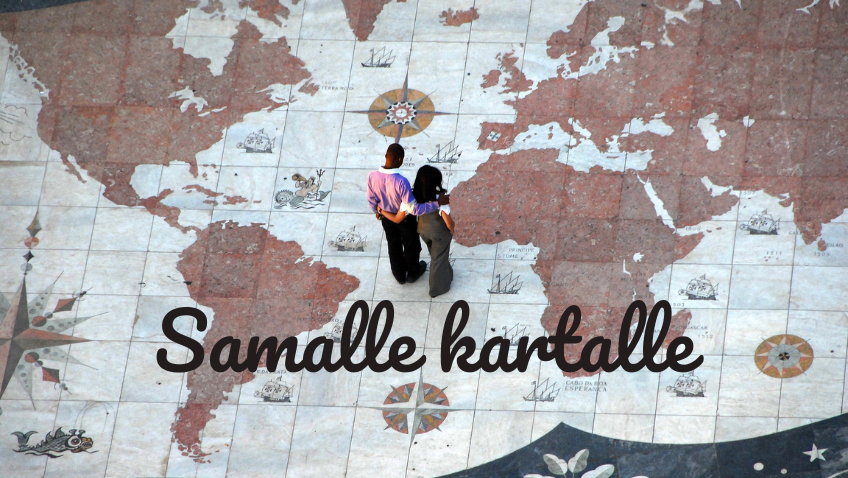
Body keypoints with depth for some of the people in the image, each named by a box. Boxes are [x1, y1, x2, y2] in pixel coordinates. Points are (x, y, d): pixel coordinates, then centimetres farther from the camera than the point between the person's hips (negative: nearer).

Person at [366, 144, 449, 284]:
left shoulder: (372, 176, -27)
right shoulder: (401, 182, -42)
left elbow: (372, 200, -8)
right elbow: (414, 209, -36)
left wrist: (377, 212, 13)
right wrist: (437, 203, -31)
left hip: (386, 216, 4)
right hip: (405, 218, -4)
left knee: (393, 245, 29)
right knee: (411, 245, 26)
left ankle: (399, 275, 52)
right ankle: (413, 273, 52)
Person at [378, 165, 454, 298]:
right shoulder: (439, 199, -38)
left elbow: (397, 219, -18)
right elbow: (449, 223, -34)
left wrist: (381, 211, -1)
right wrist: (451, 229, -10)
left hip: (423, 230, 4)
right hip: (440, 232, -4)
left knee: (435, 255, 34)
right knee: (438, 259, 23)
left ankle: (446, 275, 61)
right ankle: (437, 288, 44)